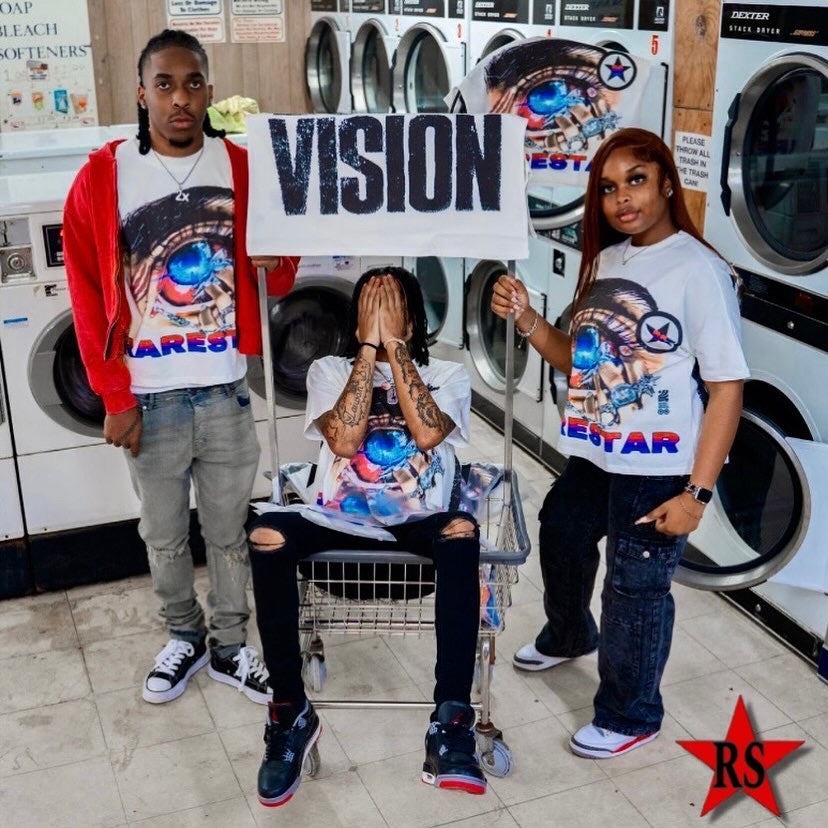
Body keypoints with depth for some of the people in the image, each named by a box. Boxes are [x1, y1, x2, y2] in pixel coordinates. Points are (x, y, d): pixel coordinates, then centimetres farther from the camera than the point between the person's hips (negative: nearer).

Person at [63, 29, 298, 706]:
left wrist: (277, 261, -19)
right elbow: (89, 294, -4)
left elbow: (280, 280, 6)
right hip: (149, 398, -1)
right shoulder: (104, 176, -6)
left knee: (229, 532, 15)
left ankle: (229, 648, 34)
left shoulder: (242, 169, -2)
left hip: (225, 391, 1)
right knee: (165, 537, 16)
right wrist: (115, 397, -8)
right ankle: (185, 638, 39)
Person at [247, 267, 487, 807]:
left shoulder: (448, 375, 12)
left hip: (419, 524, 0)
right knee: (267, 534, -31)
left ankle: (451, 721, -34)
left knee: (462, 531, -36)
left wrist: (395, 343, -7)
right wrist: (369, 345, -7)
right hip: (341, 521, 1)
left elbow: (427, 432, -11)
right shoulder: (329, 370, 12)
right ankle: (291, 712, -17)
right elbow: (343, 440, -9)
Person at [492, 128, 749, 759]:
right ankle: (568, 637, 58)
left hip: (656, 469, -8)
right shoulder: (606, 262, 6)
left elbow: (727, 388, -18)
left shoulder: (699, 270, -18)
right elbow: (580, 361, 10)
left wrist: (697, 491, -21)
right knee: (562, 540, 27)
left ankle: (630, 714, 30)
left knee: (636, 590, 7)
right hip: (591, 454, 8)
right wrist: (525, 318, -8)